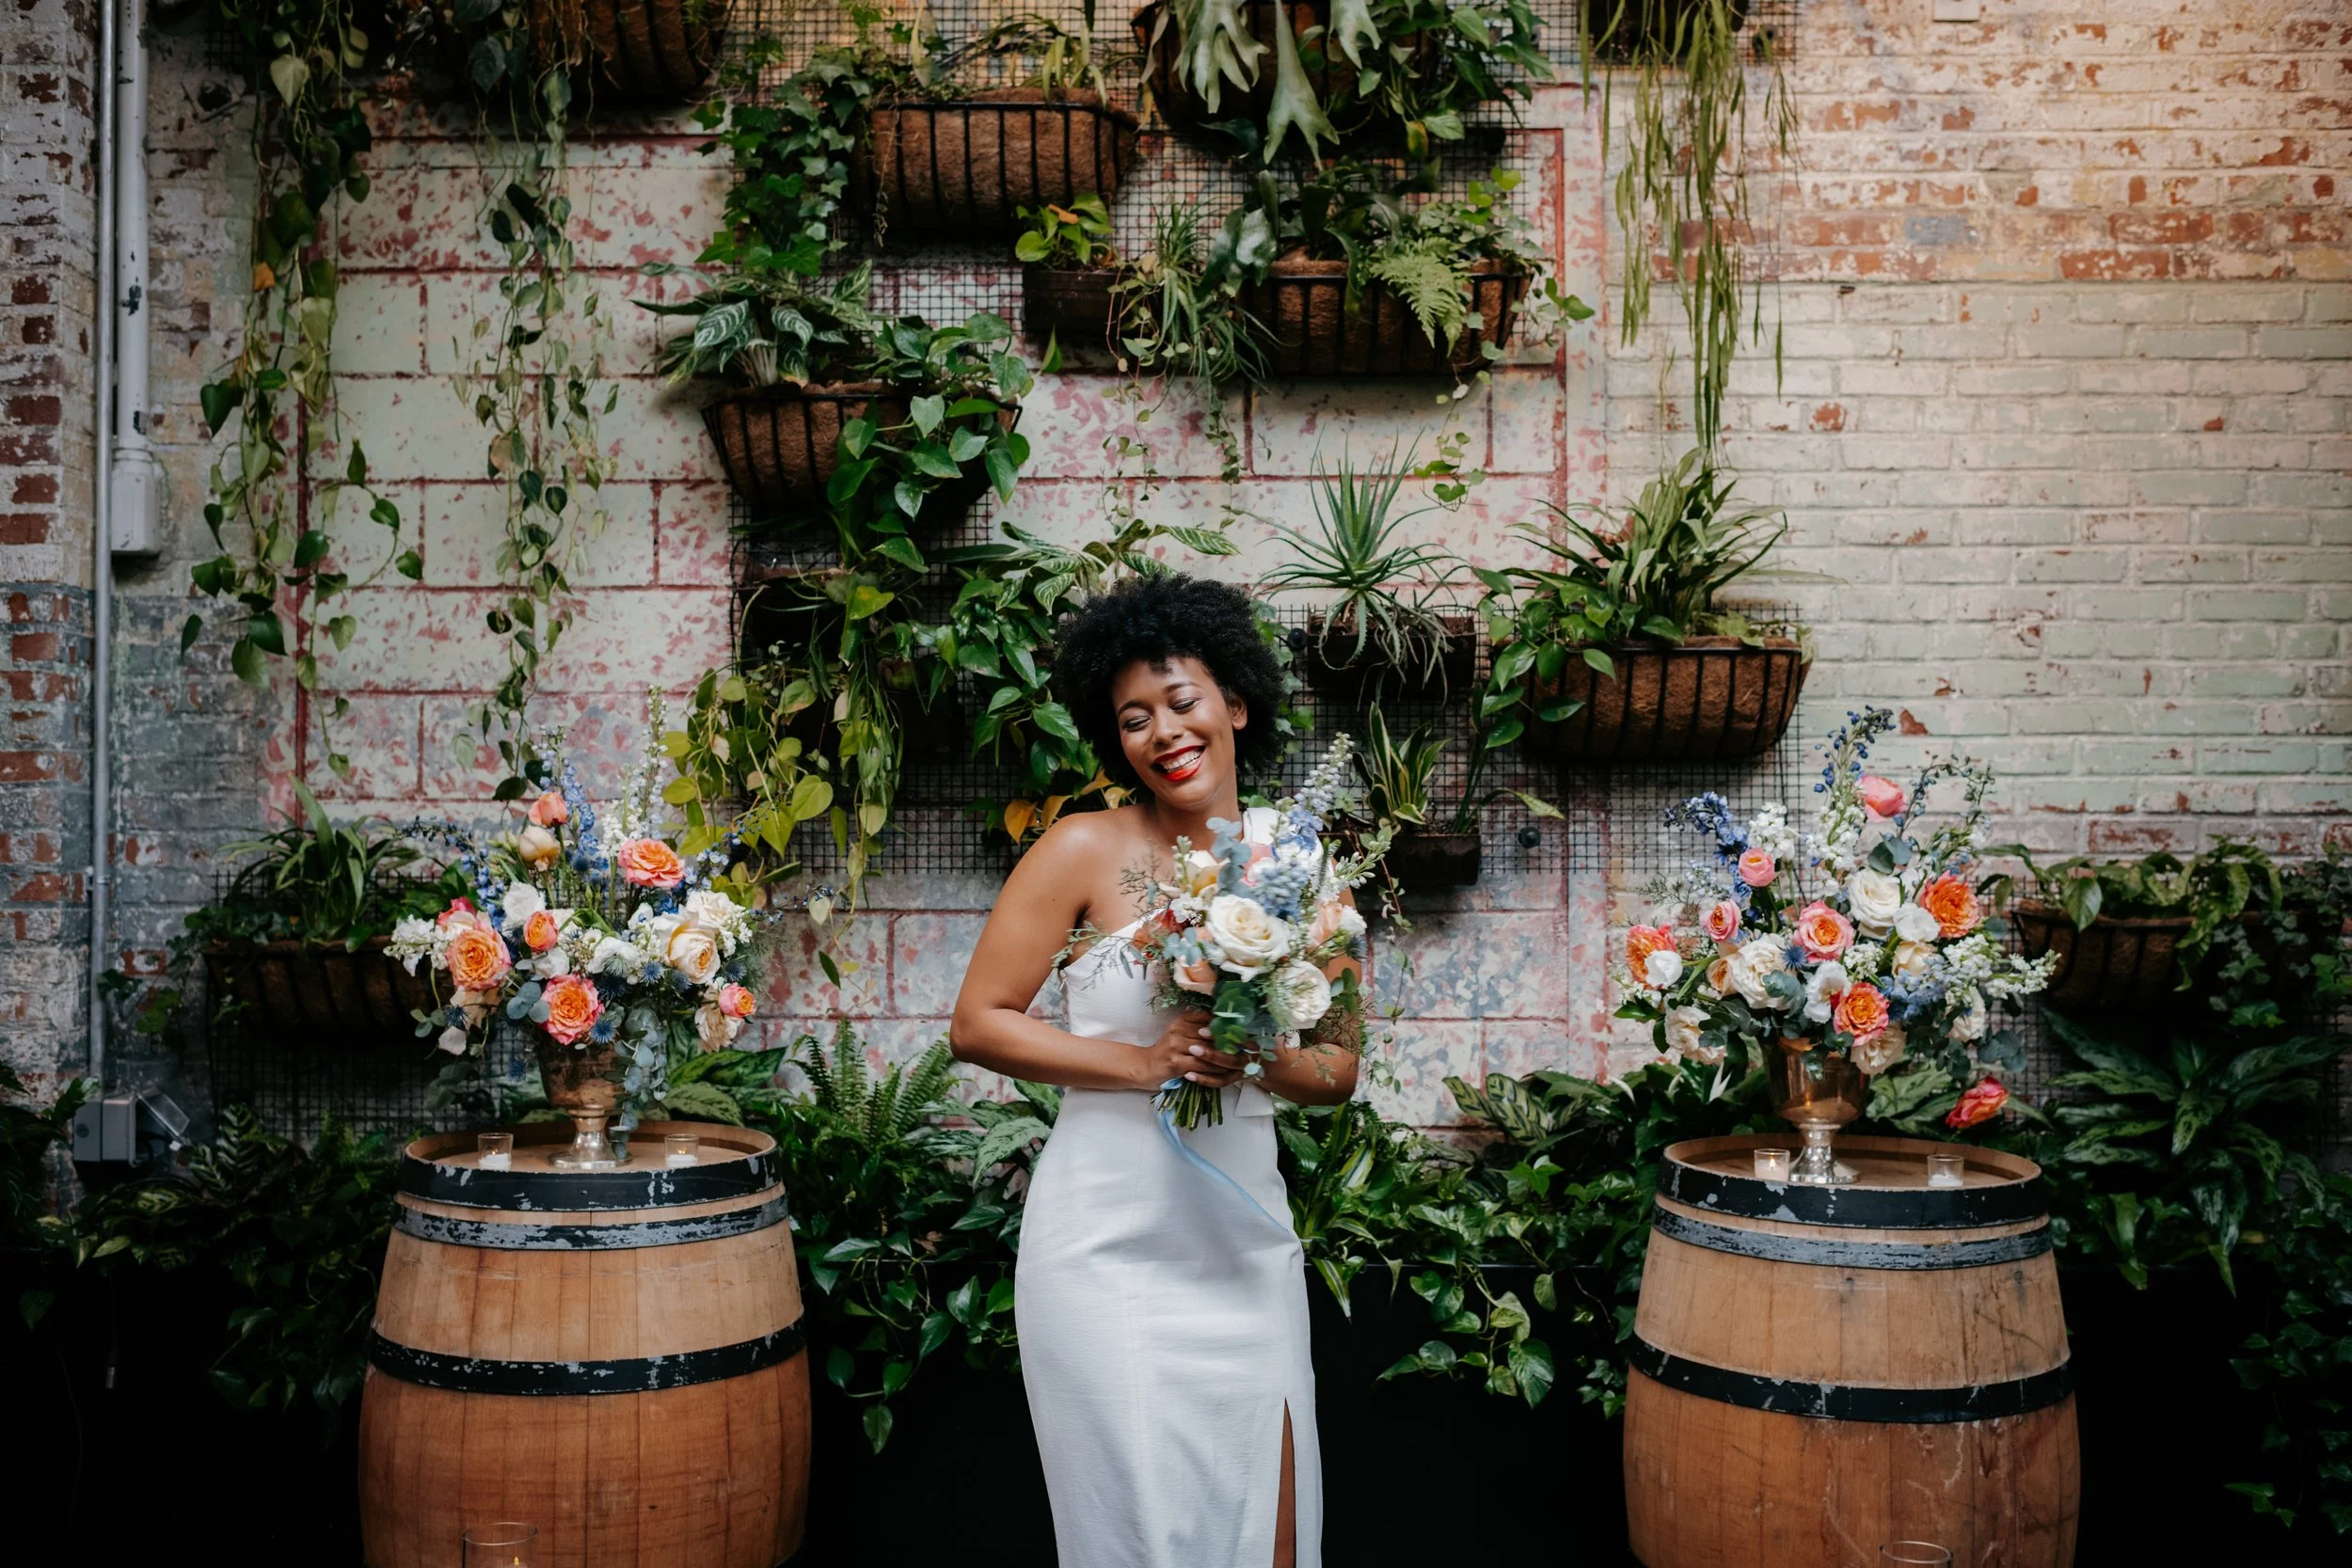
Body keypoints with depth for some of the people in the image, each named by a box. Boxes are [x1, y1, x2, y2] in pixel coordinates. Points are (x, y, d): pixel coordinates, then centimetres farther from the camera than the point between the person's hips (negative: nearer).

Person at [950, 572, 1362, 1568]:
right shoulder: (1086, 850, -6)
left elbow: (1339, 1068, 9)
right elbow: (977, 1024, -7)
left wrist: (1263, 1058, -12)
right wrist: (1142, 1062, -16)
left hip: (1245, 1245, 4)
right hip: (1111, 1249, -4)